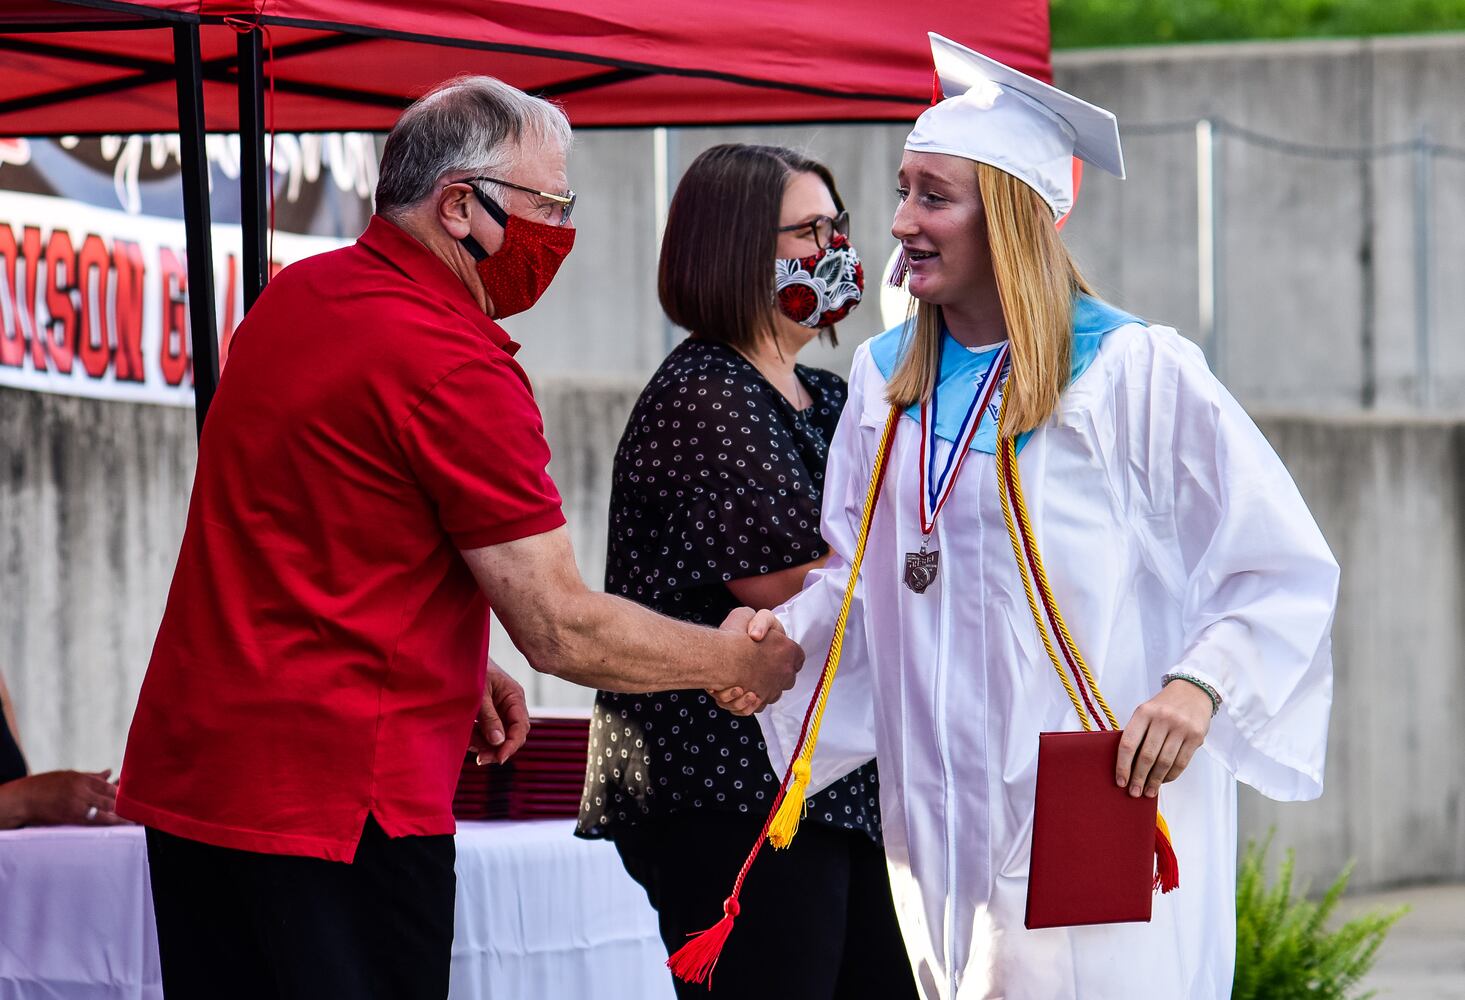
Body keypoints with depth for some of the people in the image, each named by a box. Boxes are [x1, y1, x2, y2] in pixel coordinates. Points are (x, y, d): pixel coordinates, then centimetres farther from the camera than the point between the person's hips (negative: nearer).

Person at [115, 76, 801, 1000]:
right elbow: (560, 630, -14)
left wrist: (457, 670, 21)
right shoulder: (453, 364, -16)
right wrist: (732, 662, 1)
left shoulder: (296, 297, 12)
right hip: (334, 805, -9)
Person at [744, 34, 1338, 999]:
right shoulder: (887, 377, 11)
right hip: (940, 827, 5)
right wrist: (778, 639, -2)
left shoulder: (1133, 372, -7)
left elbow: (1286, 566, -6)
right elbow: (861, 569, 17)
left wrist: (1199, 685, -19)